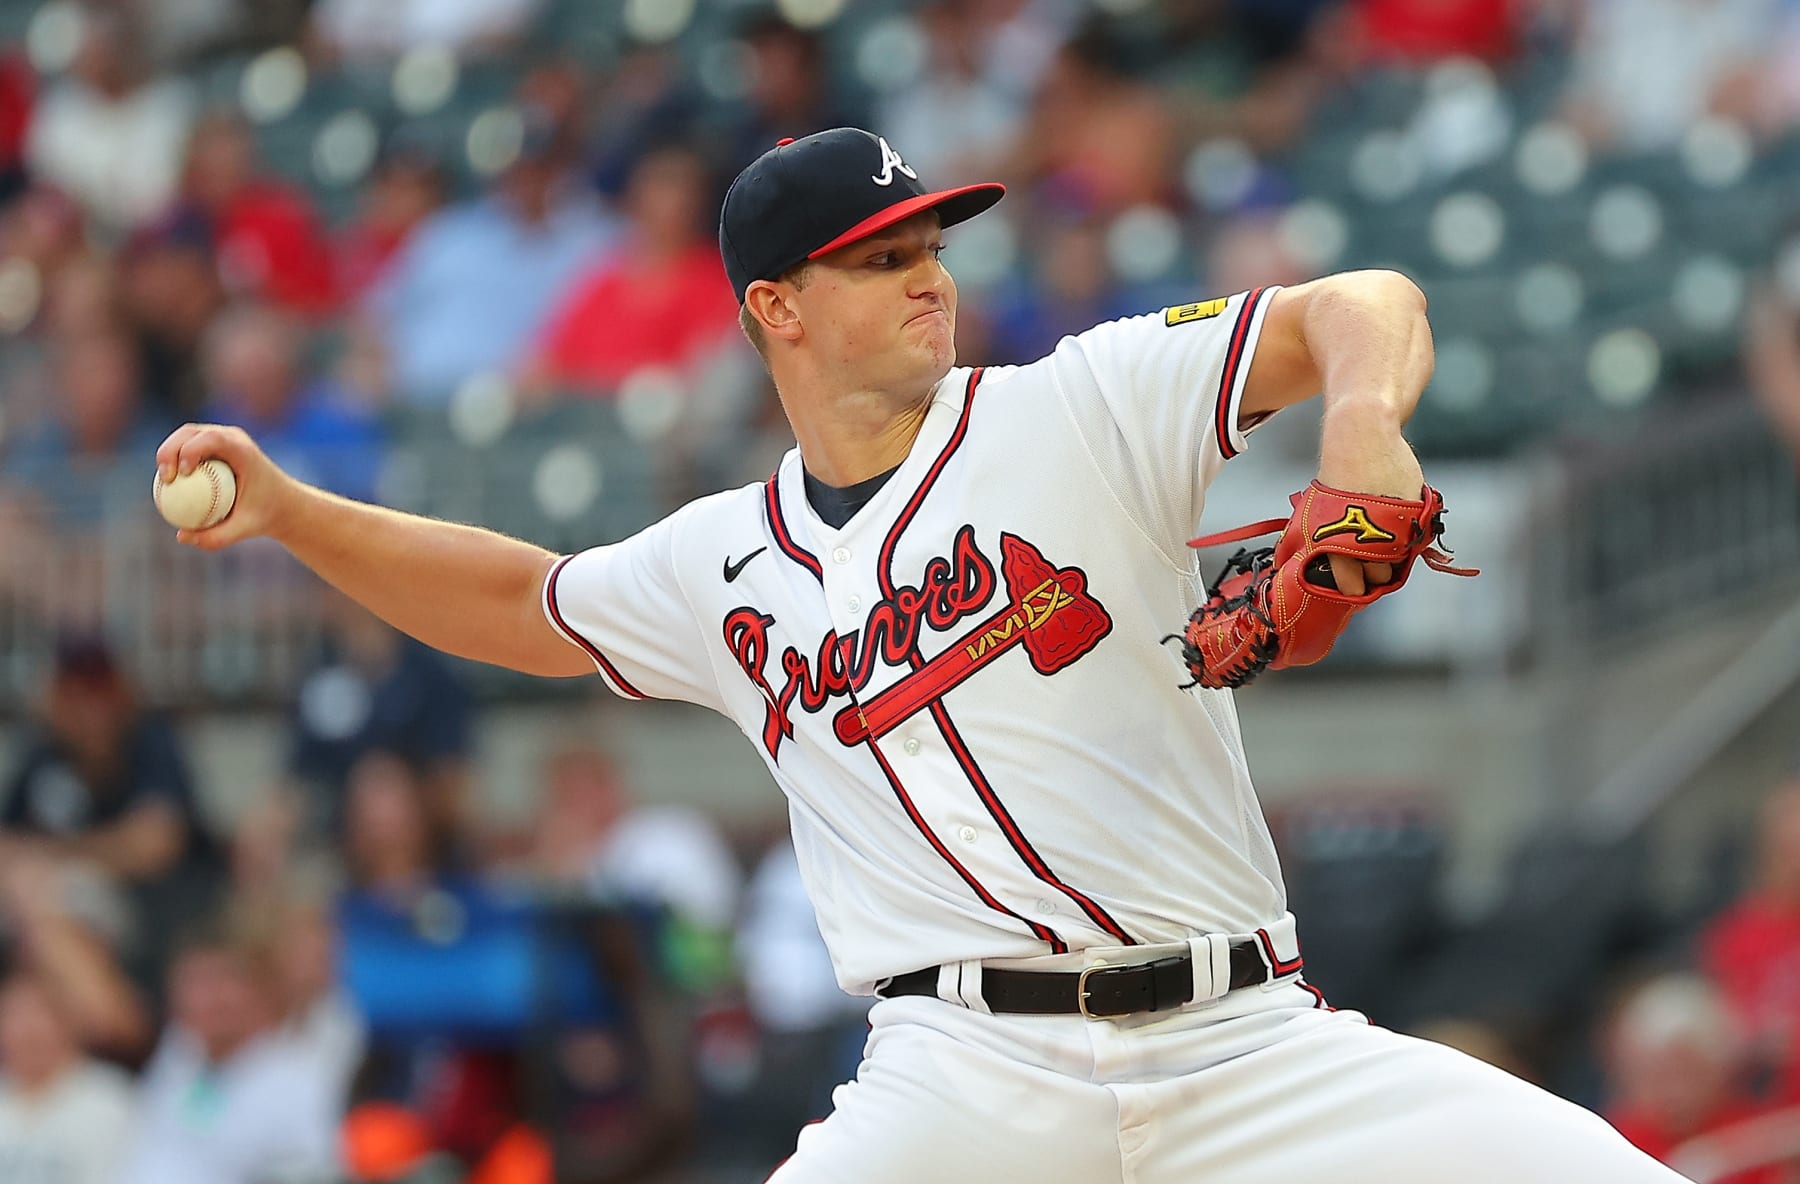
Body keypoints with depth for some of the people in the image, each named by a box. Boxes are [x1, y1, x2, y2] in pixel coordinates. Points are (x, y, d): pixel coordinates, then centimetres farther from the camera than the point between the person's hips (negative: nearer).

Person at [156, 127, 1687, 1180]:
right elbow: (526, 604, 33)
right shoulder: (726, 565, 15)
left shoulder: (1086, 409, 5)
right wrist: (290, 509, 23)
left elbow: (1362, 310, 0)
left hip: (1250, 1052, 0)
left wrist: (1364, 425, -22)